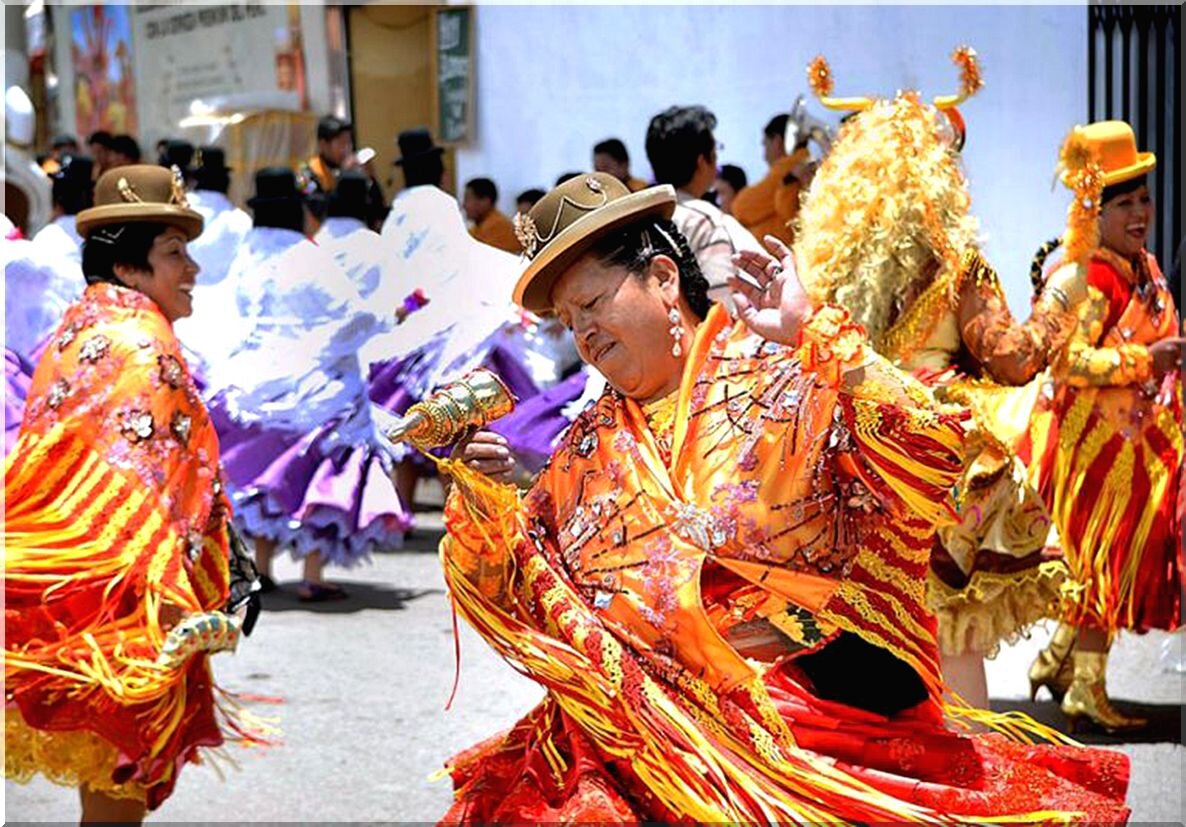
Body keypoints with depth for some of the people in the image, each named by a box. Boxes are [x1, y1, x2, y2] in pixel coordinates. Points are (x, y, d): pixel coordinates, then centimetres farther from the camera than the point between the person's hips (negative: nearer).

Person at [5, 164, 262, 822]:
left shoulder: (80, 331, 14)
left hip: (67, 593, 9)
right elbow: (137, 492, -23)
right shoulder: (141, 347, -14)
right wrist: (180, 612, -27)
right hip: (121, 610, -9)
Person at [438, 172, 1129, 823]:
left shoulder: (792, 389, 0)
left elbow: (934, 450, -16)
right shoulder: (592, 448, 17)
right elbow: (515, 595, 17)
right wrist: (481, 495, -1)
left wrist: (812, 331, -14)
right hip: (640, 729, 4)